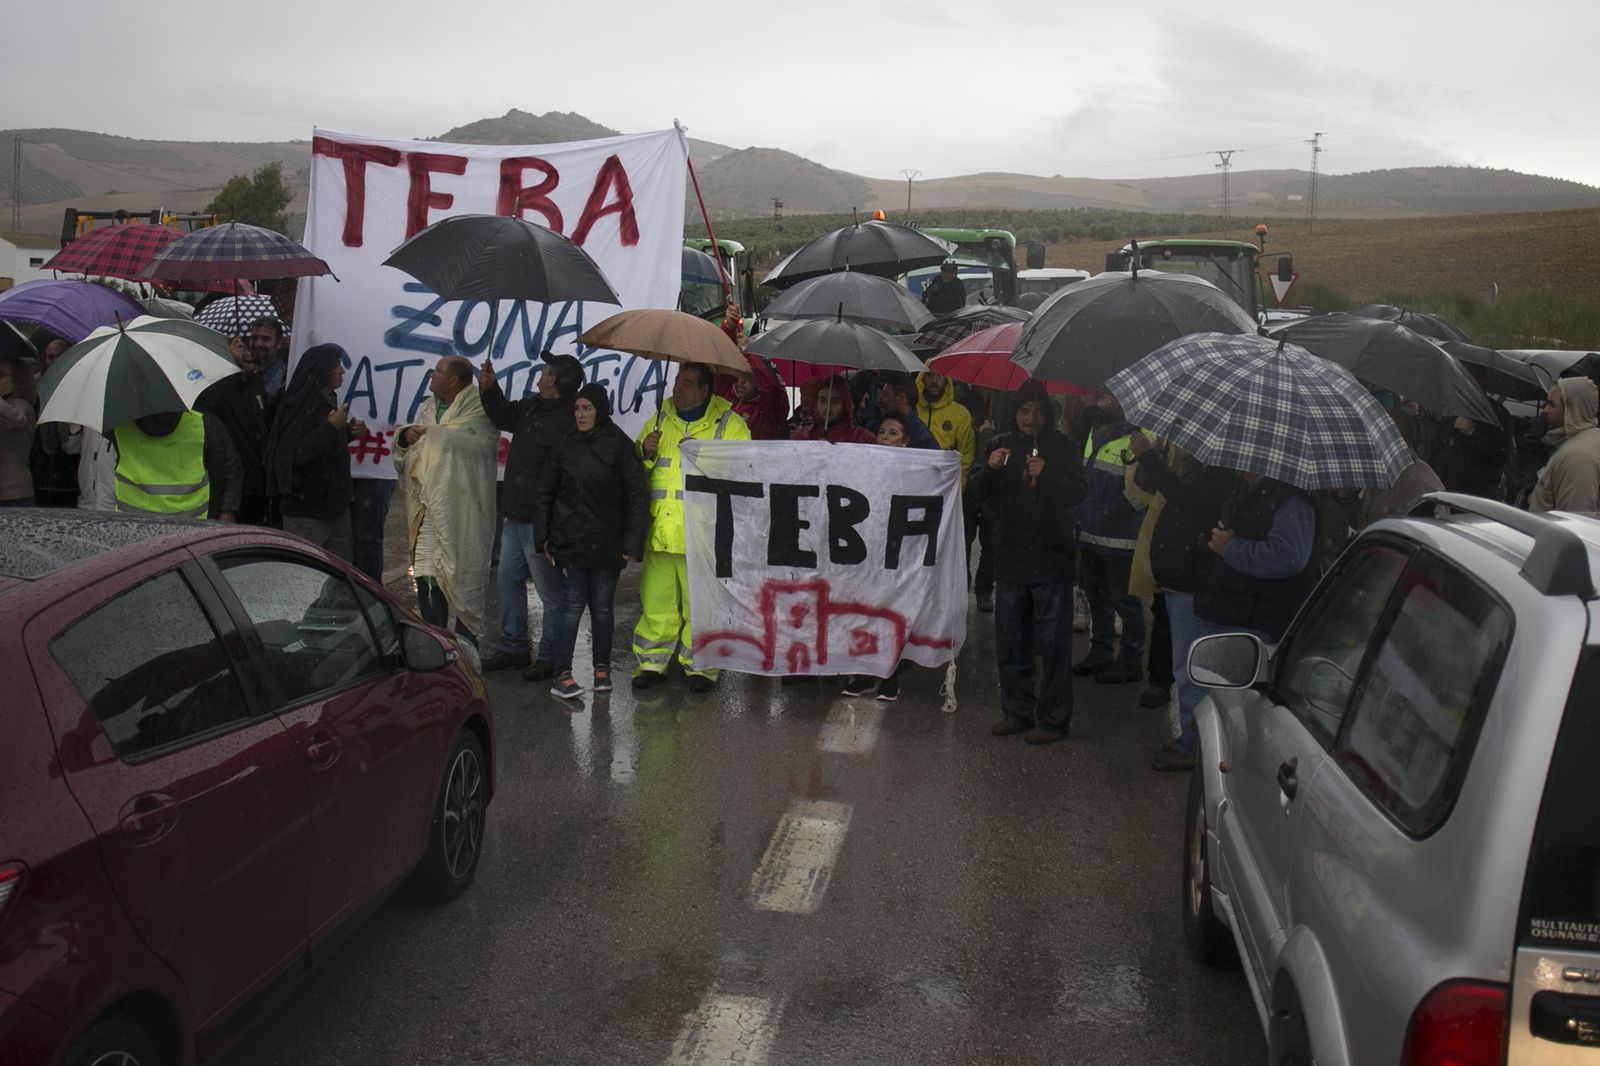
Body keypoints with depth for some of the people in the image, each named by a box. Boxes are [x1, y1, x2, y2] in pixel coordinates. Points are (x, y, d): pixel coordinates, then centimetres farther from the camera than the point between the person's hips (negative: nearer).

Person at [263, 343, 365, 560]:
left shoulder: (329, 401, 13)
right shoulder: (301, 406, -14)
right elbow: (295, 454, -24)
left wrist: (349, 432, 7)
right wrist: (331, 427, -19)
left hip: (336, 507, 9)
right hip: (306, 512, -9)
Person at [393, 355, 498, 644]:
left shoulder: (478, 411, -3)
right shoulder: (428, 409, 18)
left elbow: (482, 444, -21)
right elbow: (404, 456, 22)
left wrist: (433, 433, -13)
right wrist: (405, 437, -2)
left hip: (461, 510, -6)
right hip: (428, 508, 7)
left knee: (463, 576, -5)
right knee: (426, 577, 7)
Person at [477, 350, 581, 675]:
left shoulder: (565, 424, -22)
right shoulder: (532, 406, 9)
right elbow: (504, 417, 29)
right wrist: (489, 388, 12)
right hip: (516, 515, 11)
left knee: (550, 592, 1)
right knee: (507, 580, 18)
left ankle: (549, 657, 12)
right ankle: (514, 648, 30)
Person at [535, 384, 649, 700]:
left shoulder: (620, 446, -4)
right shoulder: (565, 446, 4)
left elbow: (638, 496, -4)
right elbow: (544, 493, 11)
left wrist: (632, 543, -9)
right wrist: (543, 538, 6)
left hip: (607, 544, -1)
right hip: (570, 541, 1)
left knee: (602, 606, 8)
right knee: (572, 604, -2)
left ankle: (602, 667, 23)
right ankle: (562, 674, 1)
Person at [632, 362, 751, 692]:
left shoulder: (729, 423, 2)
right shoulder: (660, 419, 15)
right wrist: (646, 452, 0)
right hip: (659, 530, 4)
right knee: (656, 600, 7)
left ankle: (700, 665, 16)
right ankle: (652, 661, 20)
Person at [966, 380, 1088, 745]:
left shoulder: (1061, 447, -1)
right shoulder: (1002, 445, 8)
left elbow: (1078, 492, -10)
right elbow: (975, 495, 4)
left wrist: (1047, 475, -27)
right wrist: (989, 469, -16)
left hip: (1050, 559, -4)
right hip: (1010, 558, 4)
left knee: (1053, 642, -2)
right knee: (1010, 641, 11)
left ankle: (1054, 718, 4)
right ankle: (1018, 710, 24)